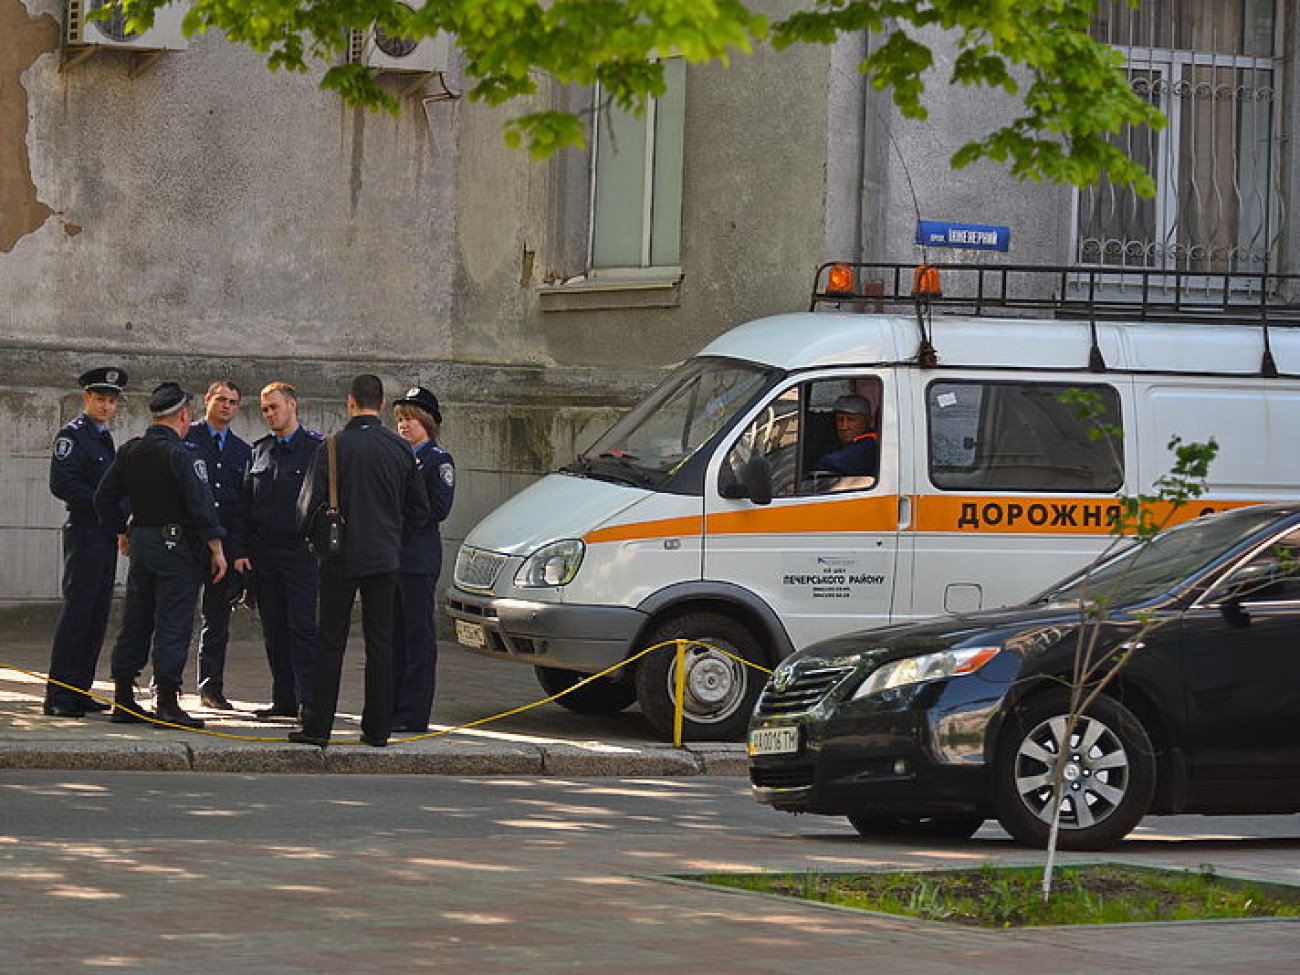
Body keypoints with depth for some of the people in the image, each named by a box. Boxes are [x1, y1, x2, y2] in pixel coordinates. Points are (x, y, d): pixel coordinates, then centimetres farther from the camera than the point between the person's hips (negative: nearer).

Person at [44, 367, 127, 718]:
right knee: (77, 609, -11)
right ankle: (58, 695, -10)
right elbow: (61, 484, -18)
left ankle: (78, 692, 13)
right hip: (84, 532, -9)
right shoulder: (72, 434, -8)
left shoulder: (103, 437, 19)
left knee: (97, 614, 9)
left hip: (106, 535, 9)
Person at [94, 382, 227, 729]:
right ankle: (167, 702, -8)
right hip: (177, 545, -7)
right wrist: (216, 548, -12)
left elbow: (104, 497, 12)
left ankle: (123, 700, 14)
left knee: (134, 623, 11)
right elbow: (201, 505, -19)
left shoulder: (130, 451, 6)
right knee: (172, 624, -5)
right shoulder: (182, 454, -14)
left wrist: (121, 533, 24)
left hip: (140, 543, 7)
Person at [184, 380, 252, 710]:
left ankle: (211, 687, 12)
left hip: (226, 544, 4)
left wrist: (241, 550, 3)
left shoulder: (243, 451, 14)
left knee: (218, 618, 6)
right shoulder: (184, 438, 3)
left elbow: (245, 504, 12)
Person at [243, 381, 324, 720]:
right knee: (274, 630, 7)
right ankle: (284, 699, 13)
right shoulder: (260, 450, 15)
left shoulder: (317, 448, -2)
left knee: (303, 628, -9)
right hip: (263, 551, 6)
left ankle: (308, 701, -9)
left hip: (301, 552, -6)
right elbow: (247, 501, 16)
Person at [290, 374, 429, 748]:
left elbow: (310, 502, -10)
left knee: (331, 643, 2)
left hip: (341, 558, -3)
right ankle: (378, 727, 8)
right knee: (380, 643, 8)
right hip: (384, 559, 3)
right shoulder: (400, 449, 1)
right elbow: (420, 508, 8)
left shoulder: (334, 447, -10)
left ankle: (318, 727, 0)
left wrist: (310, 536, 10)